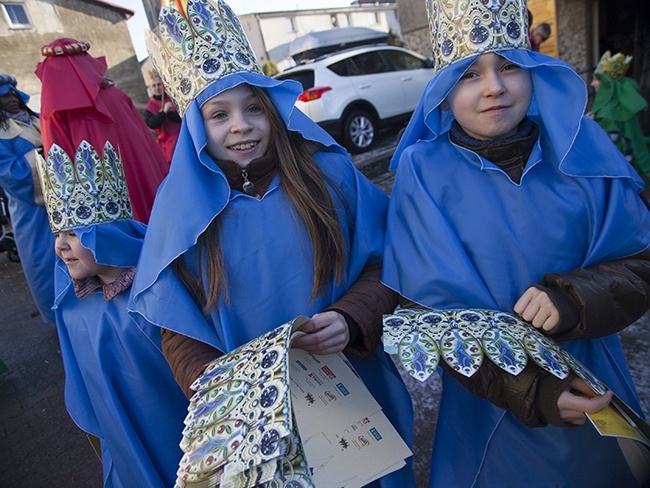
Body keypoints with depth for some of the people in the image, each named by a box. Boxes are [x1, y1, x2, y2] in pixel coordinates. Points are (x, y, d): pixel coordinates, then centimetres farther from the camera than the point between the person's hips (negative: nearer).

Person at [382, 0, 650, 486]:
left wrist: (571, 300, -26)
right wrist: (528, 390, -25)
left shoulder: (581, 147, -8)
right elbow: (434, 309, -17)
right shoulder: (422, 172, -16)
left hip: (596, 389, 3)